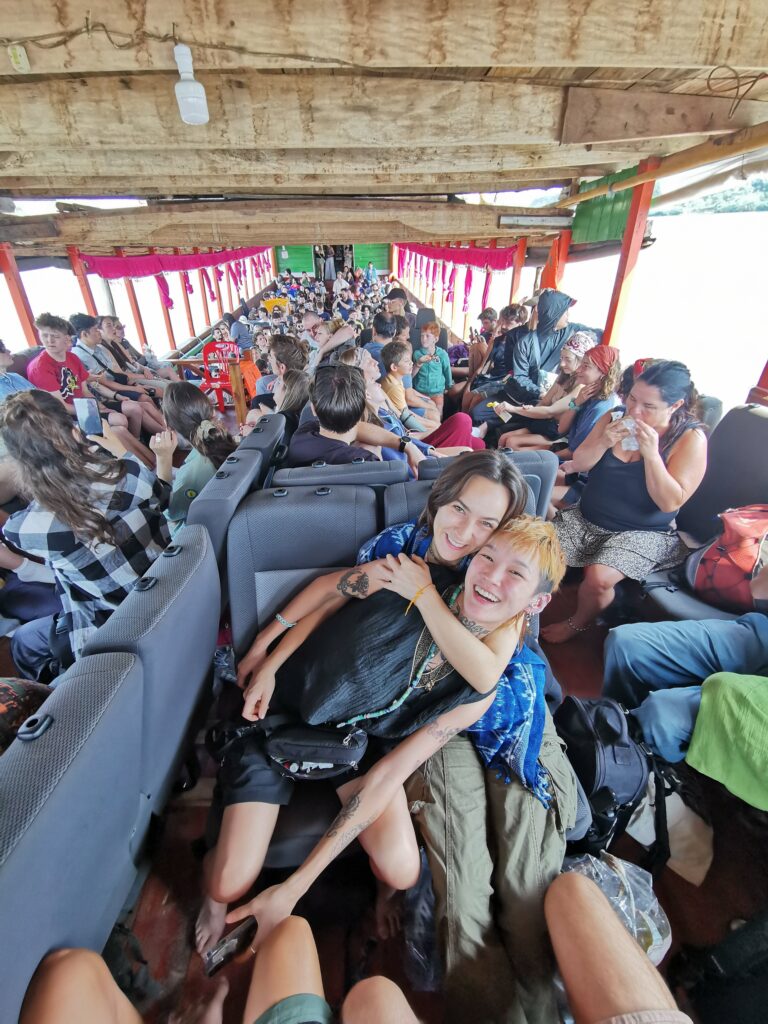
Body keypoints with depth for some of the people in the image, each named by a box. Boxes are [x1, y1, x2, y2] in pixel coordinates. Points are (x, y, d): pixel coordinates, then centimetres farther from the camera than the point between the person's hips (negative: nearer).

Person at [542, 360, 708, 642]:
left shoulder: (691, 438, -10)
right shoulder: (616, 417, 0)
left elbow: (670, 502, -18)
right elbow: (578, 465, 1)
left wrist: (651, 453, -26)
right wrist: (603, 442, -18)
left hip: (642, 532, -4)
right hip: (585, 518, 4)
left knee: (599, 578, -28)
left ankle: (577, 624, 5)